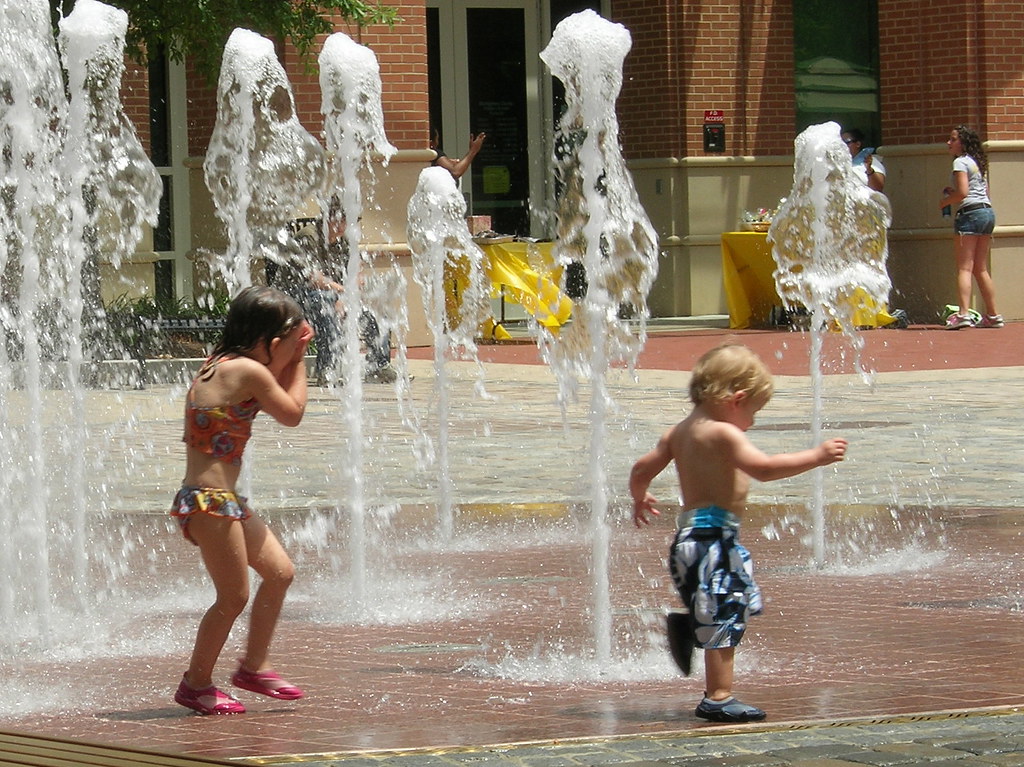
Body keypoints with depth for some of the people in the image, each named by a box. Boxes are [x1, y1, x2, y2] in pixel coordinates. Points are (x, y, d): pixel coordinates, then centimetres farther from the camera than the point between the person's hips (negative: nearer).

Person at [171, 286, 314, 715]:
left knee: (279, 571, 15)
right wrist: (297, 363, 6)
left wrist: (290, 360, 13)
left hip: (222, 499, 10)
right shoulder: (248, 370, -16)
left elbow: (268, 400, 23)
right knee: (234, 596, -2)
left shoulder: (221, 366, 13)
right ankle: (196, 684, 11)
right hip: (209, 500, -10)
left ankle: (254, 666, 25)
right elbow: (292, 414, -5)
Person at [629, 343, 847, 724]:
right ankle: (719, 698, -7)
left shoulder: (680, 432, 13)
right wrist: (816, 456, -21)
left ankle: (684, 628, 11)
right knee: (723, 617, -7)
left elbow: (642, 469, 18)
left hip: (692, 532, 10)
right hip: (714, 536, -10)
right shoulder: (723, 434, -14)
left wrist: (639, 499, 38)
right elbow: (763, 468, -26)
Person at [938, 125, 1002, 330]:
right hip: (988, 212, 9)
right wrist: (953, 192, 18)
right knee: (980, 269, 14)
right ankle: (993, 315, 14)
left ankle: (963, 313, -25)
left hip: (970, 213, -9)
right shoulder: (978, 162, 19)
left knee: (964, 267, -13)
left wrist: (945, 201, -1)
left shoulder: (961, 162, -7)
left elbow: (962, 192, -17)